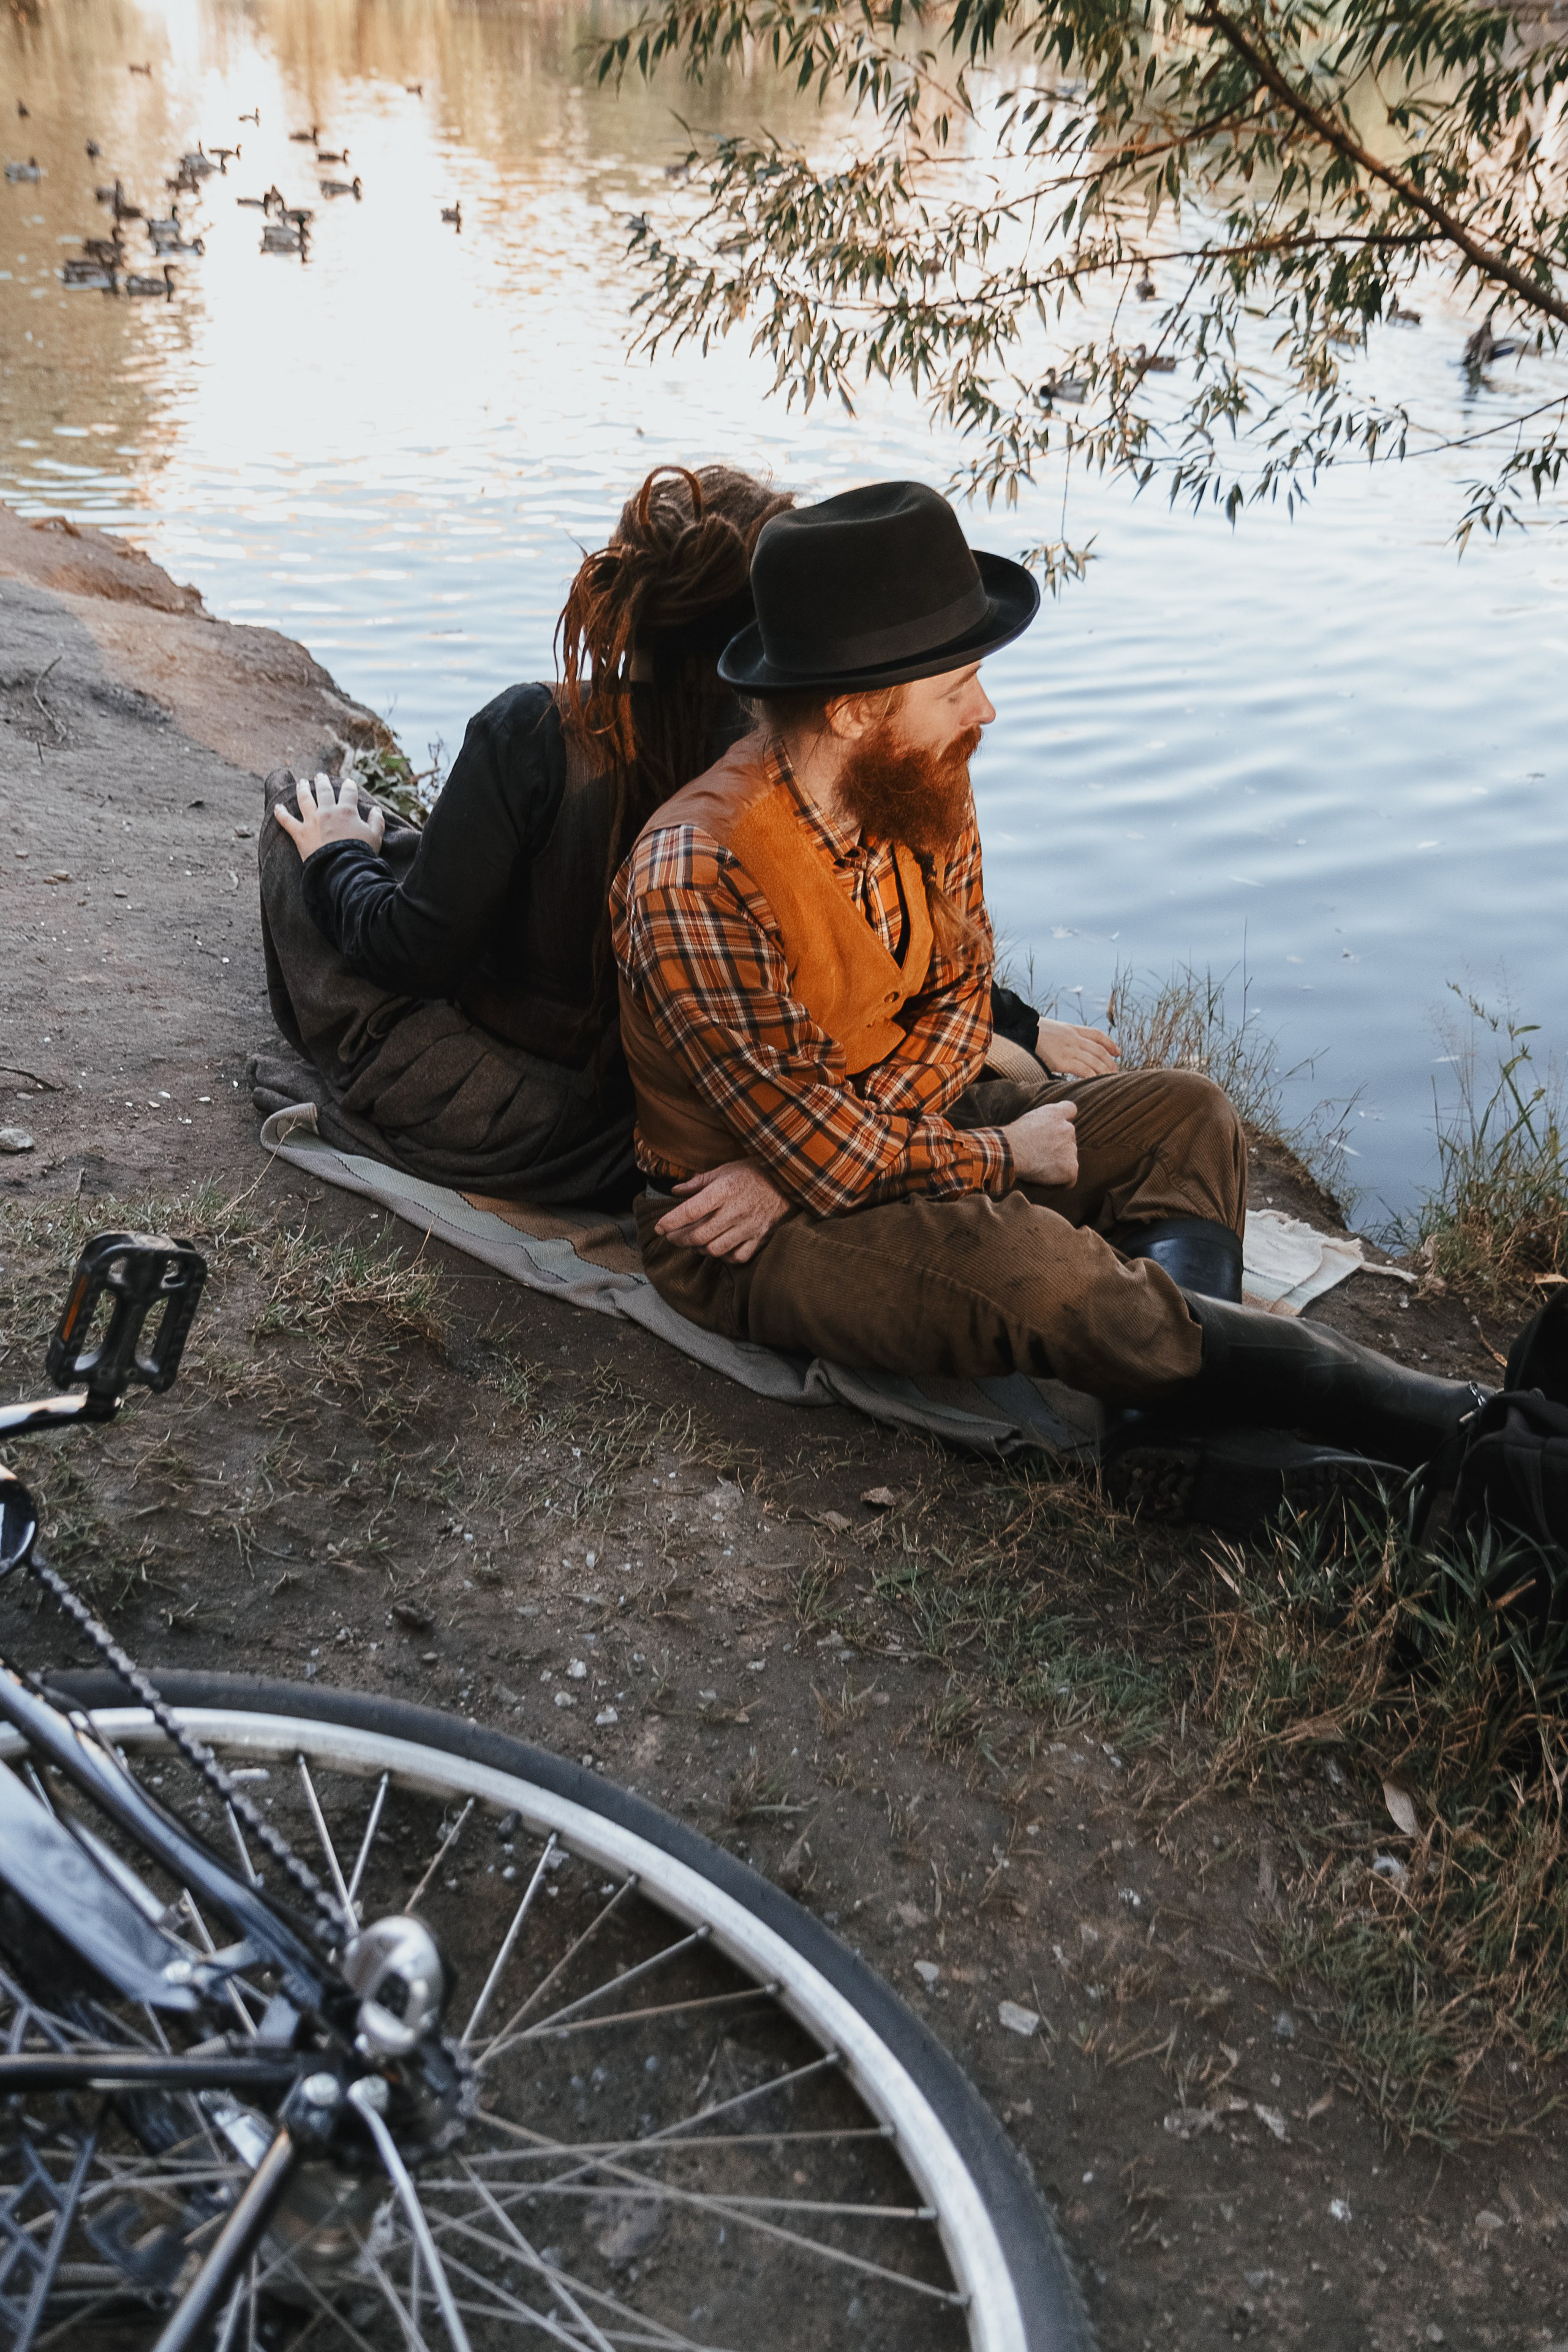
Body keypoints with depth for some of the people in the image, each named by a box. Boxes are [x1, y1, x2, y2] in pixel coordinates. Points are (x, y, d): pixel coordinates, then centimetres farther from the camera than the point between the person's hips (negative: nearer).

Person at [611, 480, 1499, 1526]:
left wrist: (803, 1164, -17)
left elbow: (961, 1000, -1)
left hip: (894, 1131, 8)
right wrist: (1004, 1155, -11)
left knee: (1187, 1114, 0)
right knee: (1027, 1263, -33)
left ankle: (1174, 1426, -24)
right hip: (751, 1236, -8)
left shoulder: (924, 789, -6)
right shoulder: (700, 882, -29)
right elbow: (823, 1155, -27)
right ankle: (1434, 1422, -19)